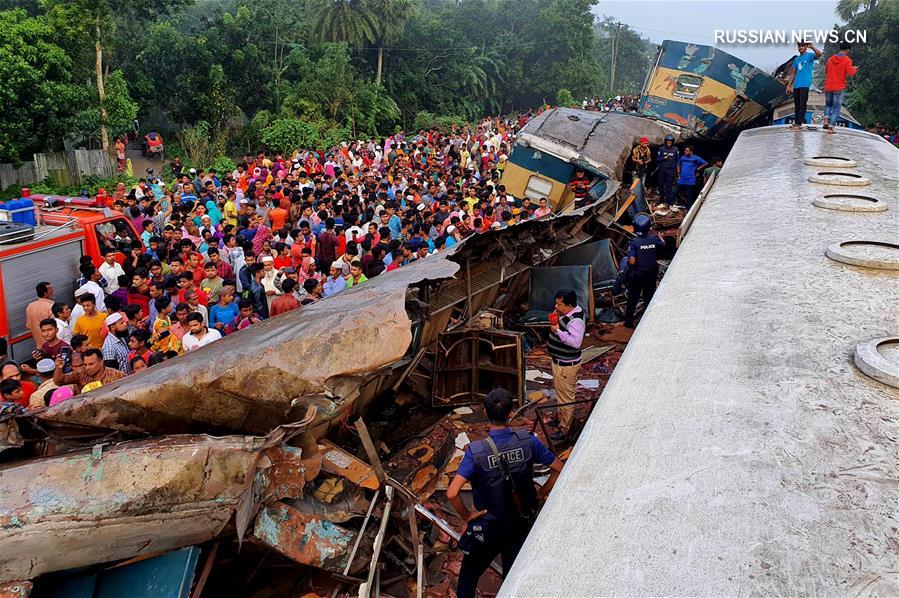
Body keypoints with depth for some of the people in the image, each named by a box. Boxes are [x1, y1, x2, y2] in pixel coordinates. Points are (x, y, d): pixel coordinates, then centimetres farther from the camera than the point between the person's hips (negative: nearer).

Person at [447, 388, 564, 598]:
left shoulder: (476, 451, -25)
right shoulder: (527, 440, -17)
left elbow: (452, 494, -30)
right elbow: (558, 468, -8)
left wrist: (466, 515, -12)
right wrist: (541, 494, 5)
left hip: (487, 527, -2)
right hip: (521, 523, 3)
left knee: (469, 574, 21)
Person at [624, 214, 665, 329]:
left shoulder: (634, 242, -21)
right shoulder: (654, 239, -11)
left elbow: (632, 261, -26)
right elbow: (663, 245, 14)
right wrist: (658, 235, 31)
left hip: (637, 275, -2)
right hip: (651, 273, 3)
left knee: (633, 298, 13)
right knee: (649, 297, 16)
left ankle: (629, 321, 20)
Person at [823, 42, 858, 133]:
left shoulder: (830, 59, 7)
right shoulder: (847, 60, -6)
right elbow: (850, 73, -13)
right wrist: (854, 69, 7)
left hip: (828, 87, 4)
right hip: (839, 88, -4)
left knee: (828, 104, 24)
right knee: (836, 108, 3)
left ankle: (826, 121, 6)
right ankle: (831, 127, -2)